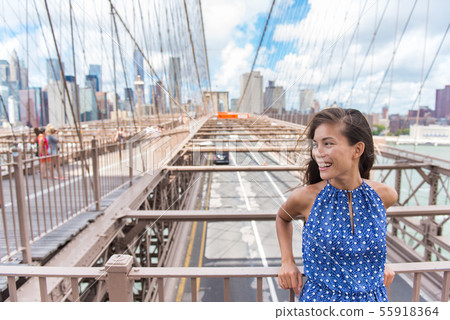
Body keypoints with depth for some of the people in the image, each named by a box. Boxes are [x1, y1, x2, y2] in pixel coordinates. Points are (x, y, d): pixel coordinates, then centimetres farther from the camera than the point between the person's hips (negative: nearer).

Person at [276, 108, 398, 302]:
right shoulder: (305, 197, -18)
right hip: (320, 298, -2)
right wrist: (287, 261, -3)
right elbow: (283, 217, 4)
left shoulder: (385, 196, -11)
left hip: (373, 298, 3)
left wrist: (379, 262, 5)